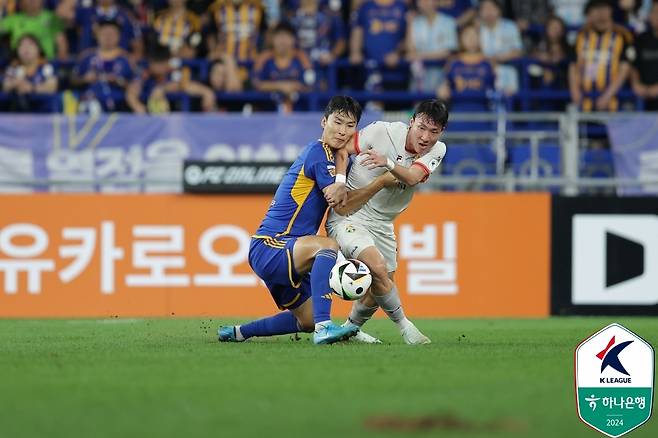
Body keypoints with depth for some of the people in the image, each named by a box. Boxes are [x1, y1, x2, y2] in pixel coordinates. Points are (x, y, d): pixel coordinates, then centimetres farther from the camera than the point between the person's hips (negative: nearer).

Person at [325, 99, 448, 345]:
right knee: (378, 268, -27)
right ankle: (404, 326, -11)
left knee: (378, 291, 12)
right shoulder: (382, 132, -19)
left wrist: (388, 163, -46)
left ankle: (350, 329, 39)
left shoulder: (437, 151, -9)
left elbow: (412, 177, -27)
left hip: (382, 225, 6)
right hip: (348, 216, -6)